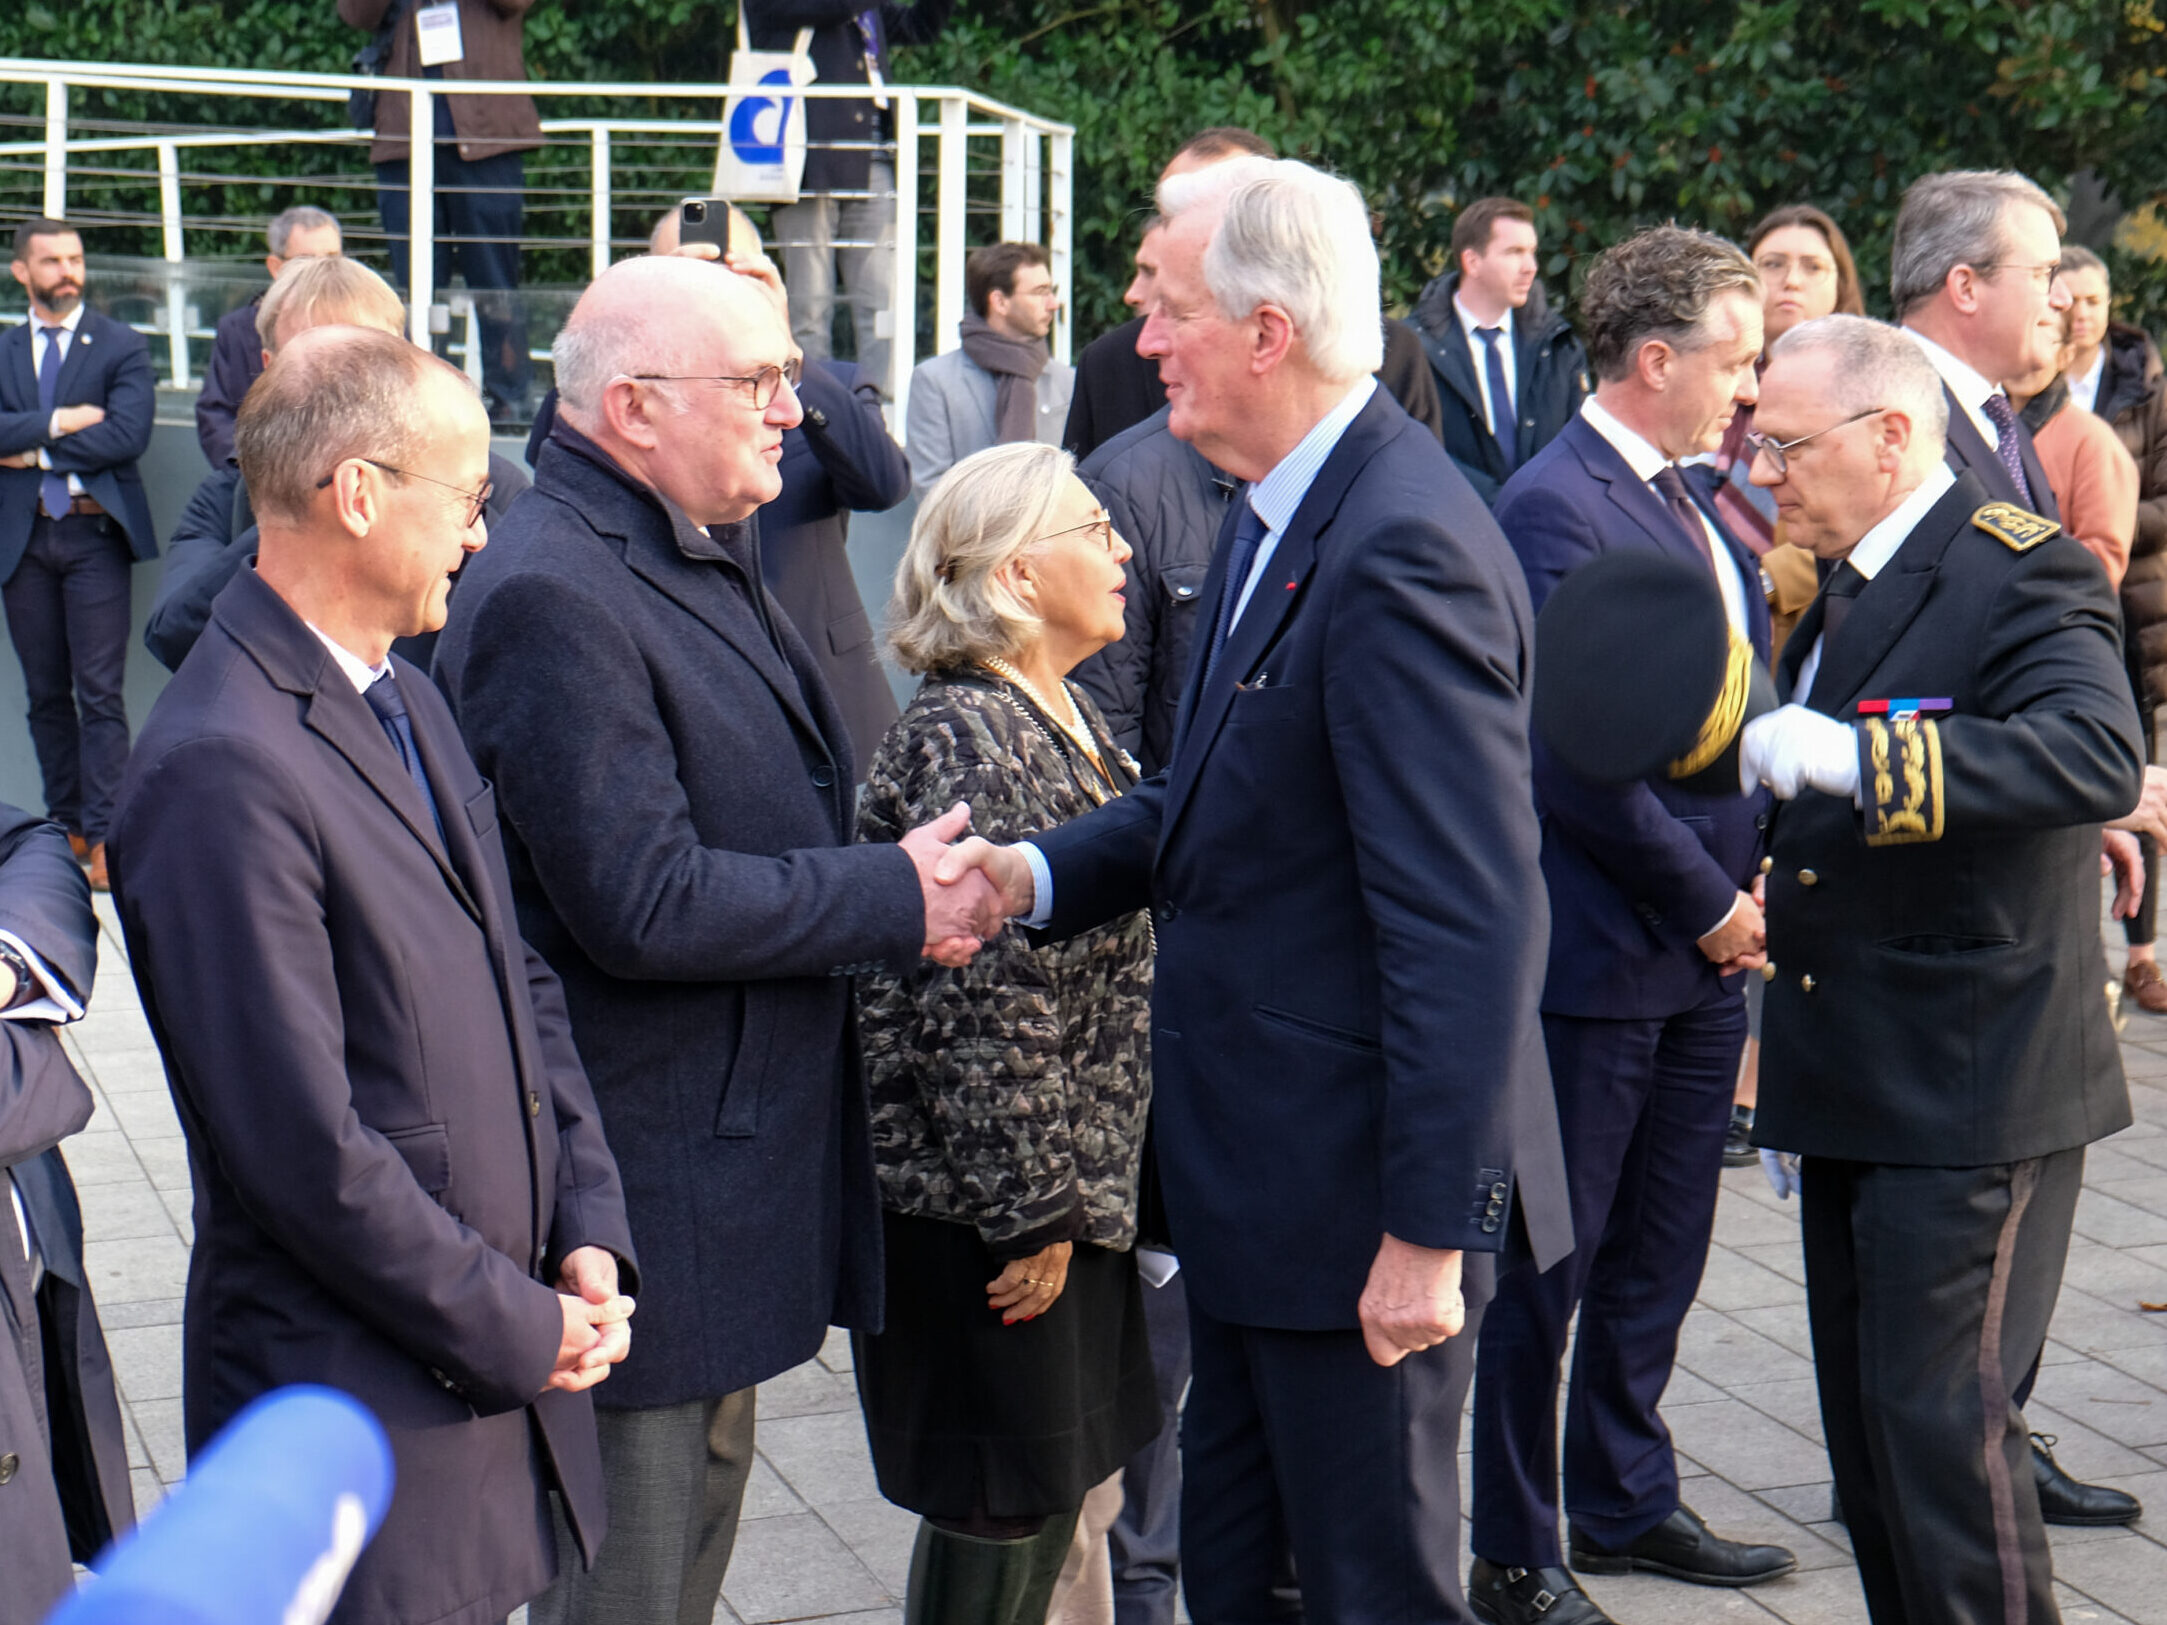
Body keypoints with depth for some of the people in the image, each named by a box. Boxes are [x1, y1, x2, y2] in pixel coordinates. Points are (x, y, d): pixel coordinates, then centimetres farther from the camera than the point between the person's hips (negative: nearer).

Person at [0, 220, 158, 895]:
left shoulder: (122, 347, 3)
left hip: (94, 536, -3)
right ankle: (65, 825, 16)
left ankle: (102, 834, -7)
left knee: (100, 693, -7)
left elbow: (128, 435, -12)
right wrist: (57, 422, -14)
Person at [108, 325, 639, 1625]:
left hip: (503, 1372, 8)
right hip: (361, 1411, -8)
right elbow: (306, 1149, -22)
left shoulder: (405, 698, 10)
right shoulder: (221, 772, -21)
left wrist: (590, 1238, 4)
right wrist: (520, 1331, -12)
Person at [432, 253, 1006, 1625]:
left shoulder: (706, 558, 12)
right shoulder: (552, 598, -21)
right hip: (644, 1185, -10)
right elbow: (638, 905, -25)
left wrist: (901, 886, 6)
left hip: (738, 1140, 10)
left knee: (703, 1503, 21)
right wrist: (895, 899, -17)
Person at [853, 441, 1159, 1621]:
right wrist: (1034, 1208, -19)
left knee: (1060, 1483, 18)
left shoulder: (1066, 718, 11)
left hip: (1070, 1183, 10)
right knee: (1004, 1509, 1)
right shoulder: (965, 739, -20)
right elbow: (984, 1004, -23)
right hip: (981, 1208, -10)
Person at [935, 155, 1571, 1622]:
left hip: (1359, 1194, -10)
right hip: (1253, 1173, 10)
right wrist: (1039, 872, 2)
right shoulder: (1282, 516, 9)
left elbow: (1466, 923, -26)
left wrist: (1427, 1228, -24)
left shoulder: (1404, 551, -24)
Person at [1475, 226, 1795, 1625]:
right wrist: (1708, 902, -13)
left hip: (1703, 952, 9)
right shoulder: (1556, 507, -17)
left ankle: (1628, 1504, 34)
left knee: (1659, 1260, 19)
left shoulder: (1698, 507, 12)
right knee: (1547, 1265, 4)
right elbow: (1575, 757, -21)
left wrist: (1754, 877, 4)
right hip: (1596, 958, -9)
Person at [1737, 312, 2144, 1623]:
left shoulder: (2024, 573, -13)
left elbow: (2100, 757, -33)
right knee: (1866, 1427, 14)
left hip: (1973, 1101, -9)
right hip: (1856, 1102, 9)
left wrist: (1854, 756, -40)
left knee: (1942, 1423, -8)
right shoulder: (1847, 595, 15)